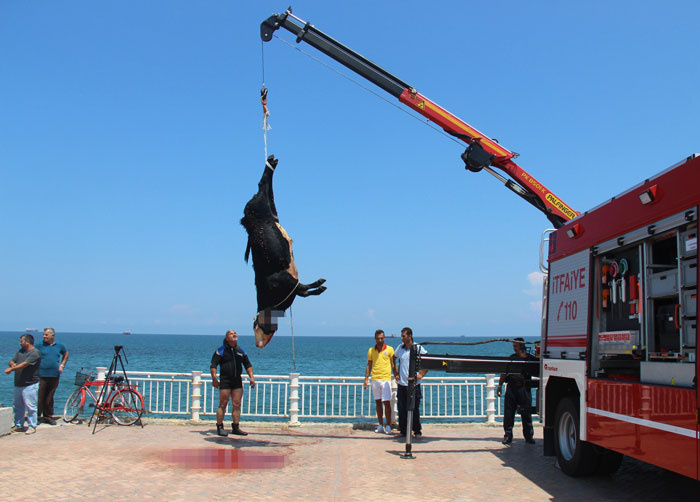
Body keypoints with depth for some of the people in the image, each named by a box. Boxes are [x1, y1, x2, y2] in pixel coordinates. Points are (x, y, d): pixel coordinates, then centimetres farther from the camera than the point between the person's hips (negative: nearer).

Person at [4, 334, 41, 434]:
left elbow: (24, 364, -20)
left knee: (30, 406, -5)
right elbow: (11, 361, 15)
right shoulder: (20, 351, 15)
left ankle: (32, 427, 1)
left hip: (29, 385, -8)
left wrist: (11, 369, -17)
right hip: (18, 384, 8)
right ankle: (18, 426, 24)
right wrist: (12, 364, -8)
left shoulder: (35, 353, -12)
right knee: (17, 406, 14)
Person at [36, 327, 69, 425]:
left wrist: (62, 365, 13)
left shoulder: (60, 346, 7)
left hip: (54, 376, 2)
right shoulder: (40, 345, 0)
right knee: (39, 397, -7)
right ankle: (37, 416, 2)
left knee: (49, 398, 9)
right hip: (41, 375, -2)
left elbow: (65, 355, 24)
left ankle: (48, 416, 17)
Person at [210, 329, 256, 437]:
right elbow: (213, 365, -5)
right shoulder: (221, 350, -1)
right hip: (225, 380, -5)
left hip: (237, 381, 5)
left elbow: (248, 365, 19)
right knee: (223, 405, -3)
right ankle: (219, 427, 4)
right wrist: (214, 378, -15)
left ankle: (235, 427, 12)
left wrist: (251, 377, 9)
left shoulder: (241, 351, 14)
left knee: (237, 405, 5)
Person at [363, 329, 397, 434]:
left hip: (386, 379, -3)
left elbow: (393, 365, 4)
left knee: (387, 402, -5)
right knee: (378, 402, 7)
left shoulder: (389, 349, 0)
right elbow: (369, 365, 12)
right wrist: (366, 379, 7)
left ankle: (388, 426, 2)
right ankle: (380, 425, 15)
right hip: (375, 379, 3)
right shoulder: (371, 350, 8)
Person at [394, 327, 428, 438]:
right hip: (401, 383, 3)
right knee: (402, 409, 5)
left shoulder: (418, 348, -5)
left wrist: (421, 374, -6)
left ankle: (417, 431, 10)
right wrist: (396, 374, 14)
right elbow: (393, 359, 23)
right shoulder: (400, 348, 7)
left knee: (414, 409, -1)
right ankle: (403, 431, 15)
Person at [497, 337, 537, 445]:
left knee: (526, 413, 2)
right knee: (508, 413, 2)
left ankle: (529, 436, 13)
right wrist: (500, 385, 9)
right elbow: (504, 373, 17)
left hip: (524, 388, -3)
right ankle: (508, 436, 10)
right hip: (511, 387, 3)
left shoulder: (530, 358, 4)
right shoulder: (511, 358, 14)